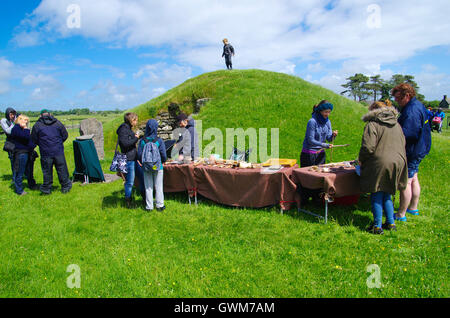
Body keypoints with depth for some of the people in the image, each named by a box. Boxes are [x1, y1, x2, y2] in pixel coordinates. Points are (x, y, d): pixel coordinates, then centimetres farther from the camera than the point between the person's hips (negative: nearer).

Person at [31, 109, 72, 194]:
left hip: (45, 153, 0)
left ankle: (46, 189, 17)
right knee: (62, 170, 10)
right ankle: (65, 187, 17)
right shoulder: (57, 123, 1)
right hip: (58, 151, 1)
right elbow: (65, 135, 7)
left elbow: (34, 140, 4)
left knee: (47, 171, 9)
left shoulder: (37, 125, -2)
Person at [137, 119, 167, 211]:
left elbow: (139, 155, -4)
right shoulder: (159, 140, -11)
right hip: (158, 167, -1)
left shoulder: (142, 141, -6)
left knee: (148, 187, 11)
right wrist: (163, 161, 12)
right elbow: (164, 155, -9)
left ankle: (149, 206, 16)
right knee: (158, 186, 10)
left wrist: (143, 163, 14)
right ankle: (160, 205, 17)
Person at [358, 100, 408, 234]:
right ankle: (391, 223, 22)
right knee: (387, 195, 18)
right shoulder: (397, 125, 14)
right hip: (398, 162, 7)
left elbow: (368, 147, -17)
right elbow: (403, 144, 17)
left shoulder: (372, 125, -8)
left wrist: (361, 161, -1)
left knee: (376, 196, 4)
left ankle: (377, 226, 7)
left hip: (379, 164, -7)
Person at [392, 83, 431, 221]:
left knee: (405, 181, -4)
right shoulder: (417, 105, 11)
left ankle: (401, 215, 4)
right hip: (418, 149, 11)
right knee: (413, 179, 21)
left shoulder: (412, 111, -24)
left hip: (412, 152, -11)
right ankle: (413, 208, 35)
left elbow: (405, 133, -31)